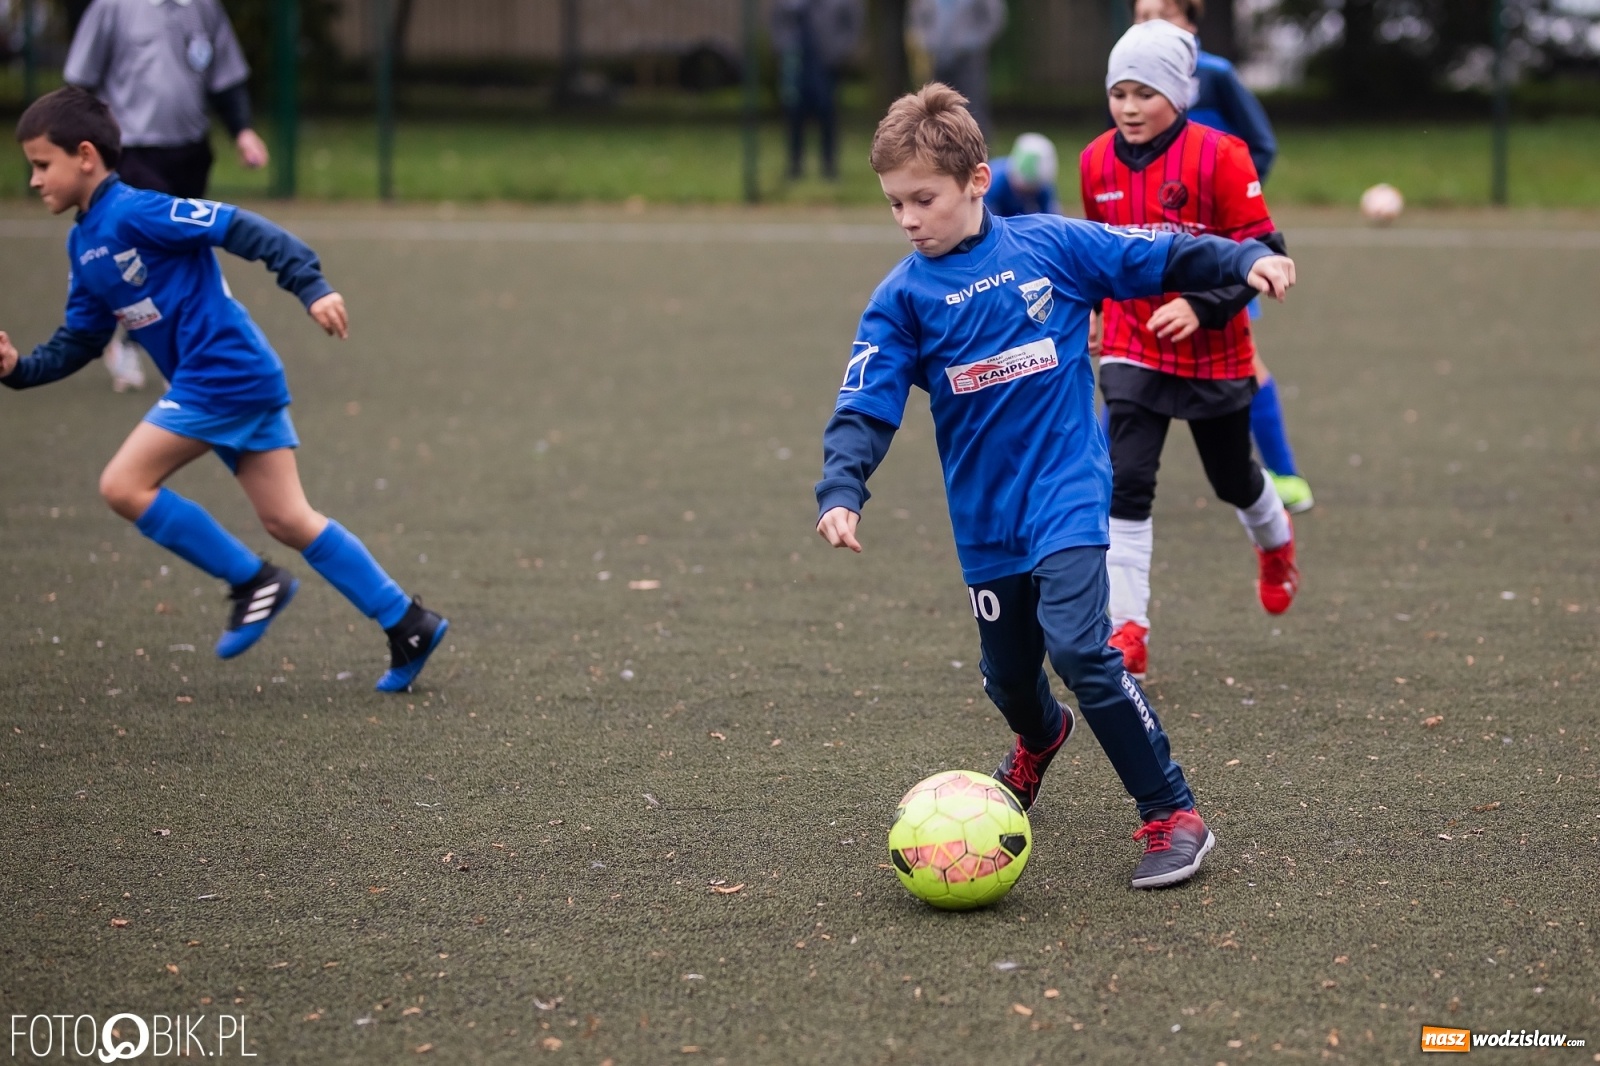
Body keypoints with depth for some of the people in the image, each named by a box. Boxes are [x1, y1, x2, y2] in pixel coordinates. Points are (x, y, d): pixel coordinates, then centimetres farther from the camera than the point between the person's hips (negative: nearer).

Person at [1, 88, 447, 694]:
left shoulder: (133, 213, -13)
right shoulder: (84, 245, 15)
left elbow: (242, 229, -17)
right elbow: (78, 342, 20)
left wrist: (311, 287, -24)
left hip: (223, 374, -10)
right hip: (243, 384, 10)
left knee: (124, 485, -9)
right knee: (287, 519, 8)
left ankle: (252, 581, -1)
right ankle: (407, 625, 10)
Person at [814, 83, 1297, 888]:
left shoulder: (1051, 245, -5)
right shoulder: (902, 298, -3)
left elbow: (1159, 258, 4)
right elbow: (865, 407, -7)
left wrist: (1246, 260, -8)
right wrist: (840, 492, -22)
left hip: (1066, 496, -3)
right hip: (984, 517, 3)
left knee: (1077, 645, -22)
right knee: (1007, 672, 15)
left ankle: (1173, 815, -14)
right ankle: (1039, 741, 53)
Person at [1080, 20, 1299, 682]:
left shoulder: (1218, 156, -16)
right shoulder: (1097, 162, -1)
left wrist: (1200, 306, -25)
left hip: (1213, 353, -2)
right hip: (1132, 351, 2)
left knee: (1232, 478, 17)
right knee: (1125, 482, -13)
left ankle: (1274, 541, 52)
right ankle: (1127, 629, -10)